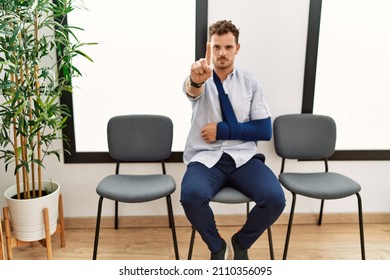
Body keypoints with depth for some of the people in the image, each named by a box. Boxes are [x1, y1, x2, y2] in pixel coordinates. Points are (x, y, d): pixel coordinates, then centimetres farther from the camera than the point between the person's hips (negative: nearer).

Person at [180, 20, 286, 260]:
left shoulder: (250, 82, 7)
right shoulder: (201, 78, 3)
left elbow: (265, 130, 1)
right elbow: (193, 89, -25)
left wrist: (223, 130, -10)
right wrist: (196, 79, -50)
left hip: (243, 157, 2)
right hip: (206, 157, -1)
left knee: (275, 199, -25)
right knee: (191, 196, -32)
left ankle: (241, 244, 8)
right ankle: (217, 247, 1)